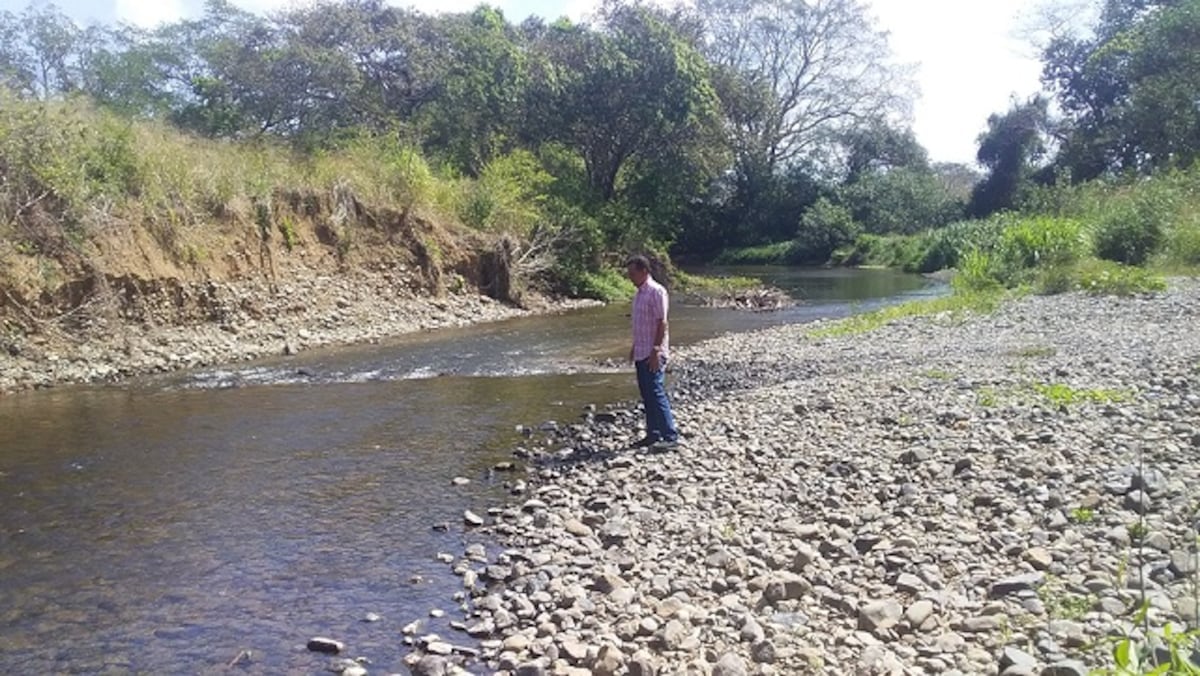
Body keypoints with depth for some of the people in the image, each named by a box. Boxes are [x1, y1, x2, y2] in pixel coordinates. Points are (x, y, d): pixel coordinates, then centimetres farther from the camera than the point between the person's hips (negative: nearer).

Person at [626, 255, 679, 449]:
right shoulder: (639, 293, 14)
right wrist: (634, 347, 20)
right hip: (641, 353, 9)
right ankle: (653, 434, 17)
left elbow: (662, 323, -18)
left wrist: (656, 351, -21)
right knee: (647, 395, 11)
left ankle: (670, 435, -5)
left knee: (656, 393, -10)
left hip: (653, 354, -9)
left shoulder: (656, 292, -14)